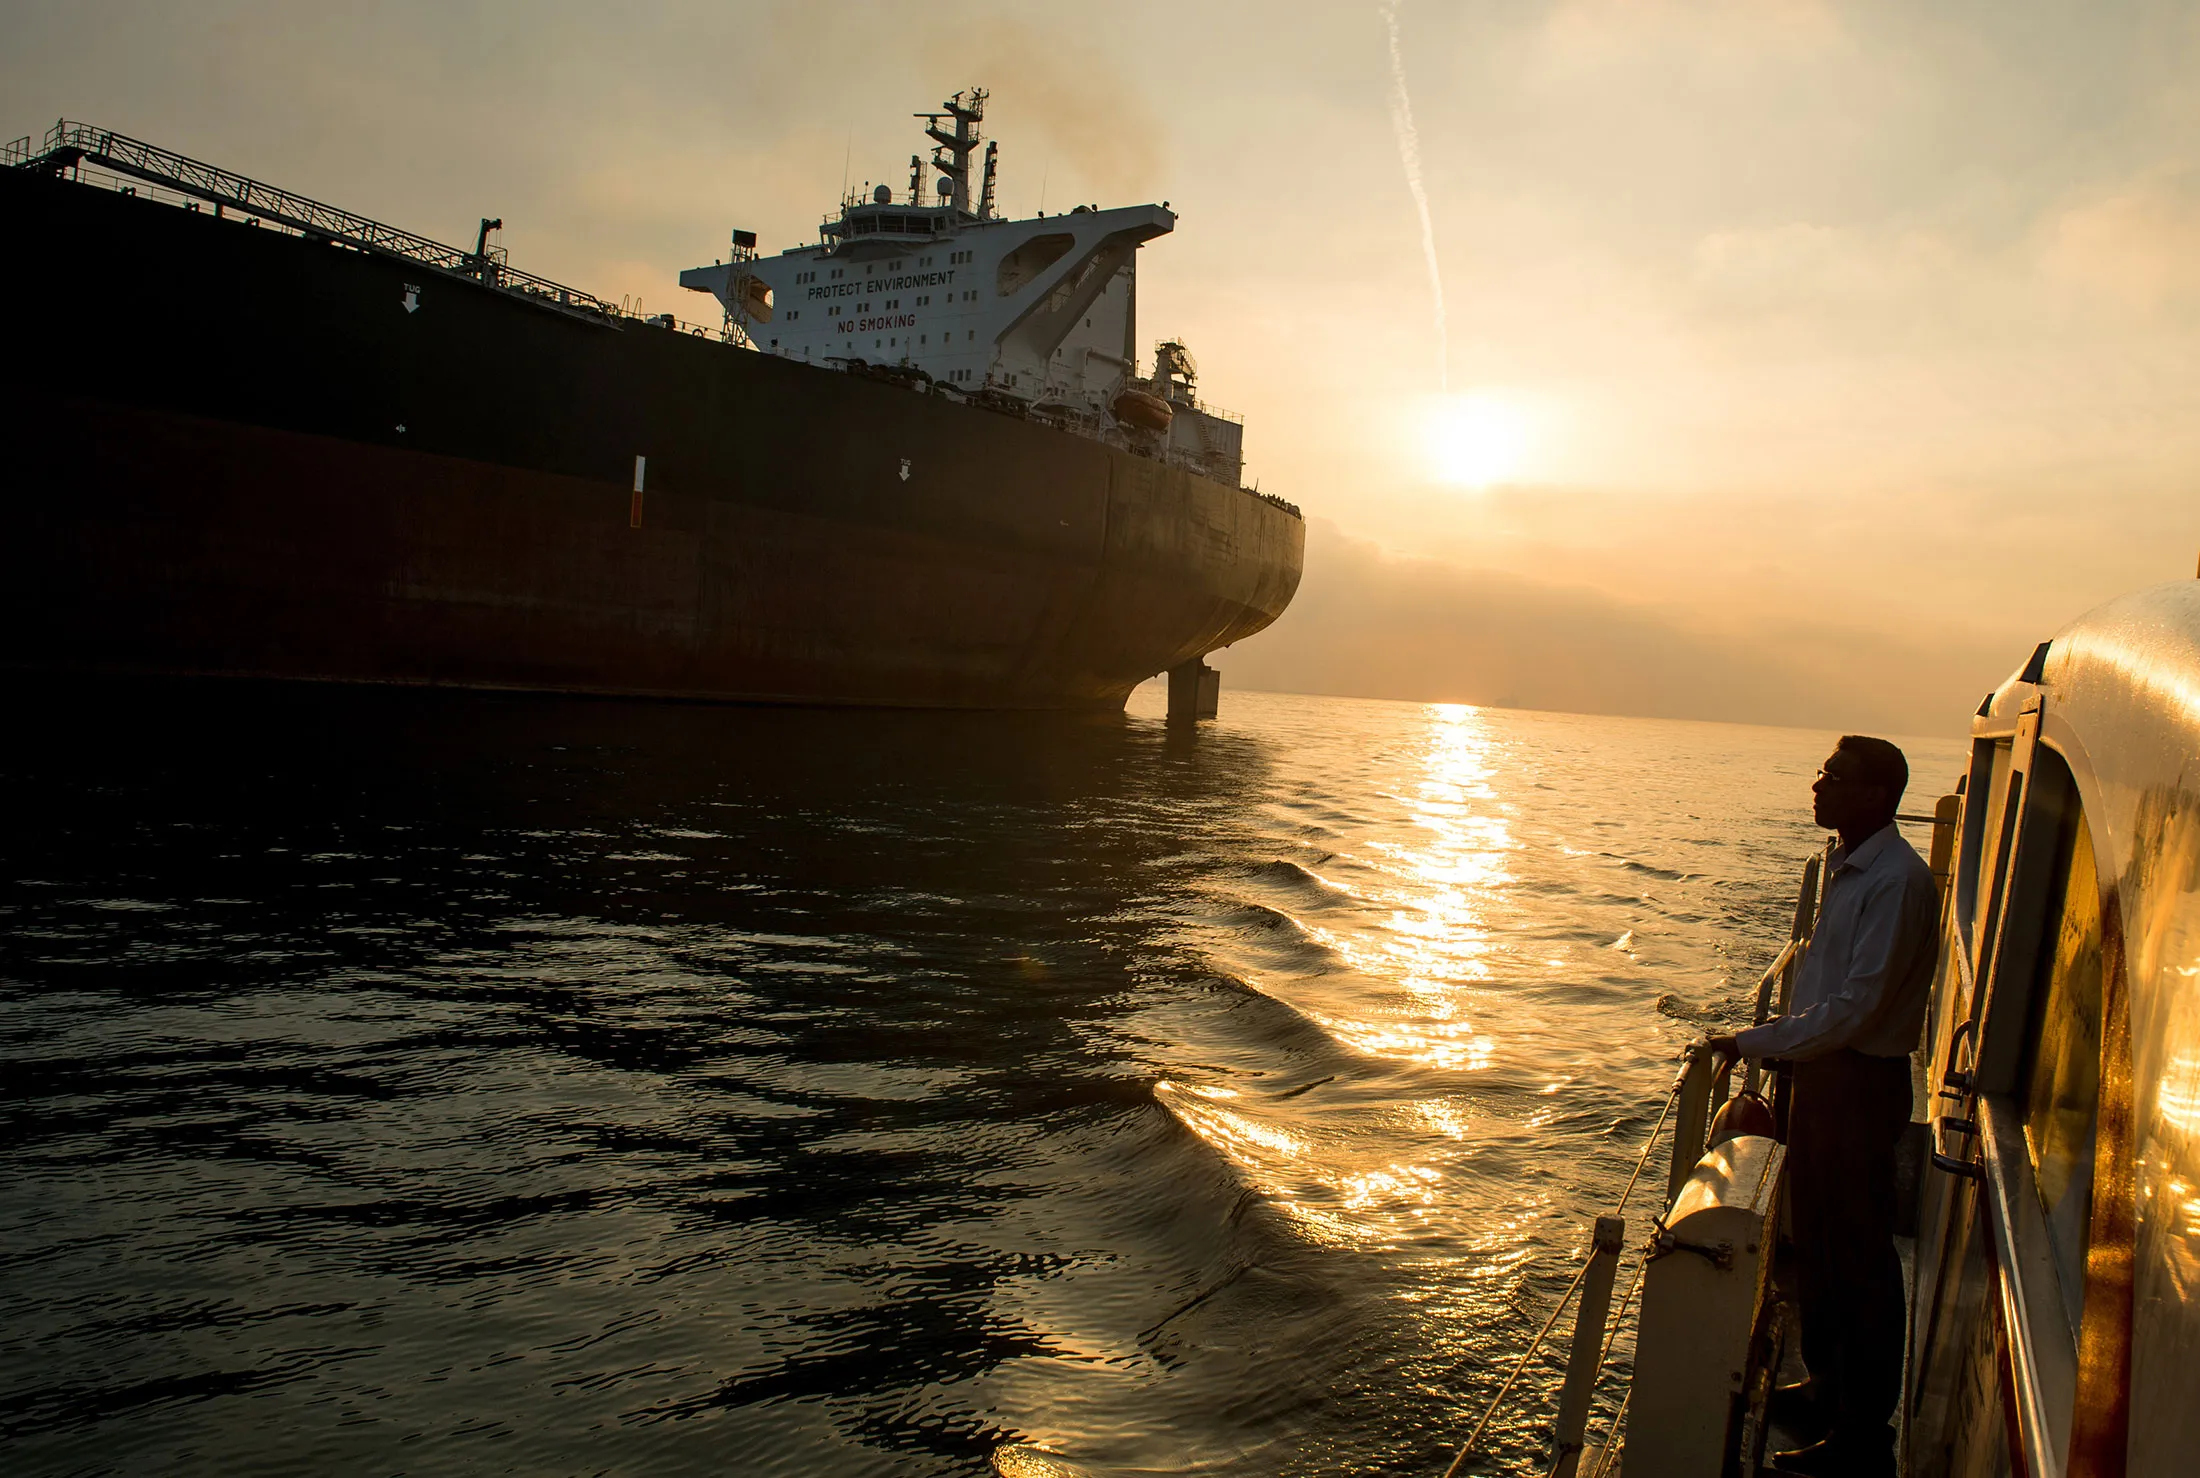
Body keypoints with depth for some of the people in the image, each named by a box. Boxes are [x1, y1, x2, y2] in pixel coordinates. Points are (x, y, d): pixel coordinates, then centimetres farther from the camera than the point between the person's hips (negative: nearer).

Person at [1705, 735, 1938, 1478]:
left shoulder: (1898, 881, -20)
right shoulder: (1848, 869, 11)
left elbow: (1855, 1007, -23)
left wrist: (1755, 1042, -18)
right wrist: (1776, 1049, 13)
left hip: (1862, 1082, -9)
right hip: (1820, 1073, 9)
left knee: (1859, 1258, 1)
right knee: (1817, 1242, 19)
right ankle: (1827, 1390, 36)